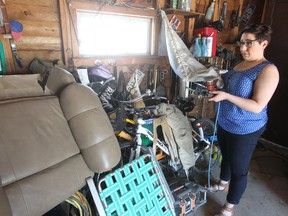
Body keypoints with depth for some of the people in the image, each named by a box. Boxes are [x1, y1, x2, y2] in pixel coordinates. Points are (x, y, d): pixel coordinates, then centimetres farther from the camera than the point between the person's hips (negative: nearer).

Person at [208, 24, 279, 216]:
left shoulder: (268, 70, -20)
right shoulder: (241, 64, 5)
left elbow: (257, 106, -26)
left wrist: (226, 96, -32)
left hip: (245, 130, -8)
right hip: (225, 123, 8)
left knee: (239, 169, 9)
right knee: (226, 156, 26)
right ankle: (223, 183, 52)